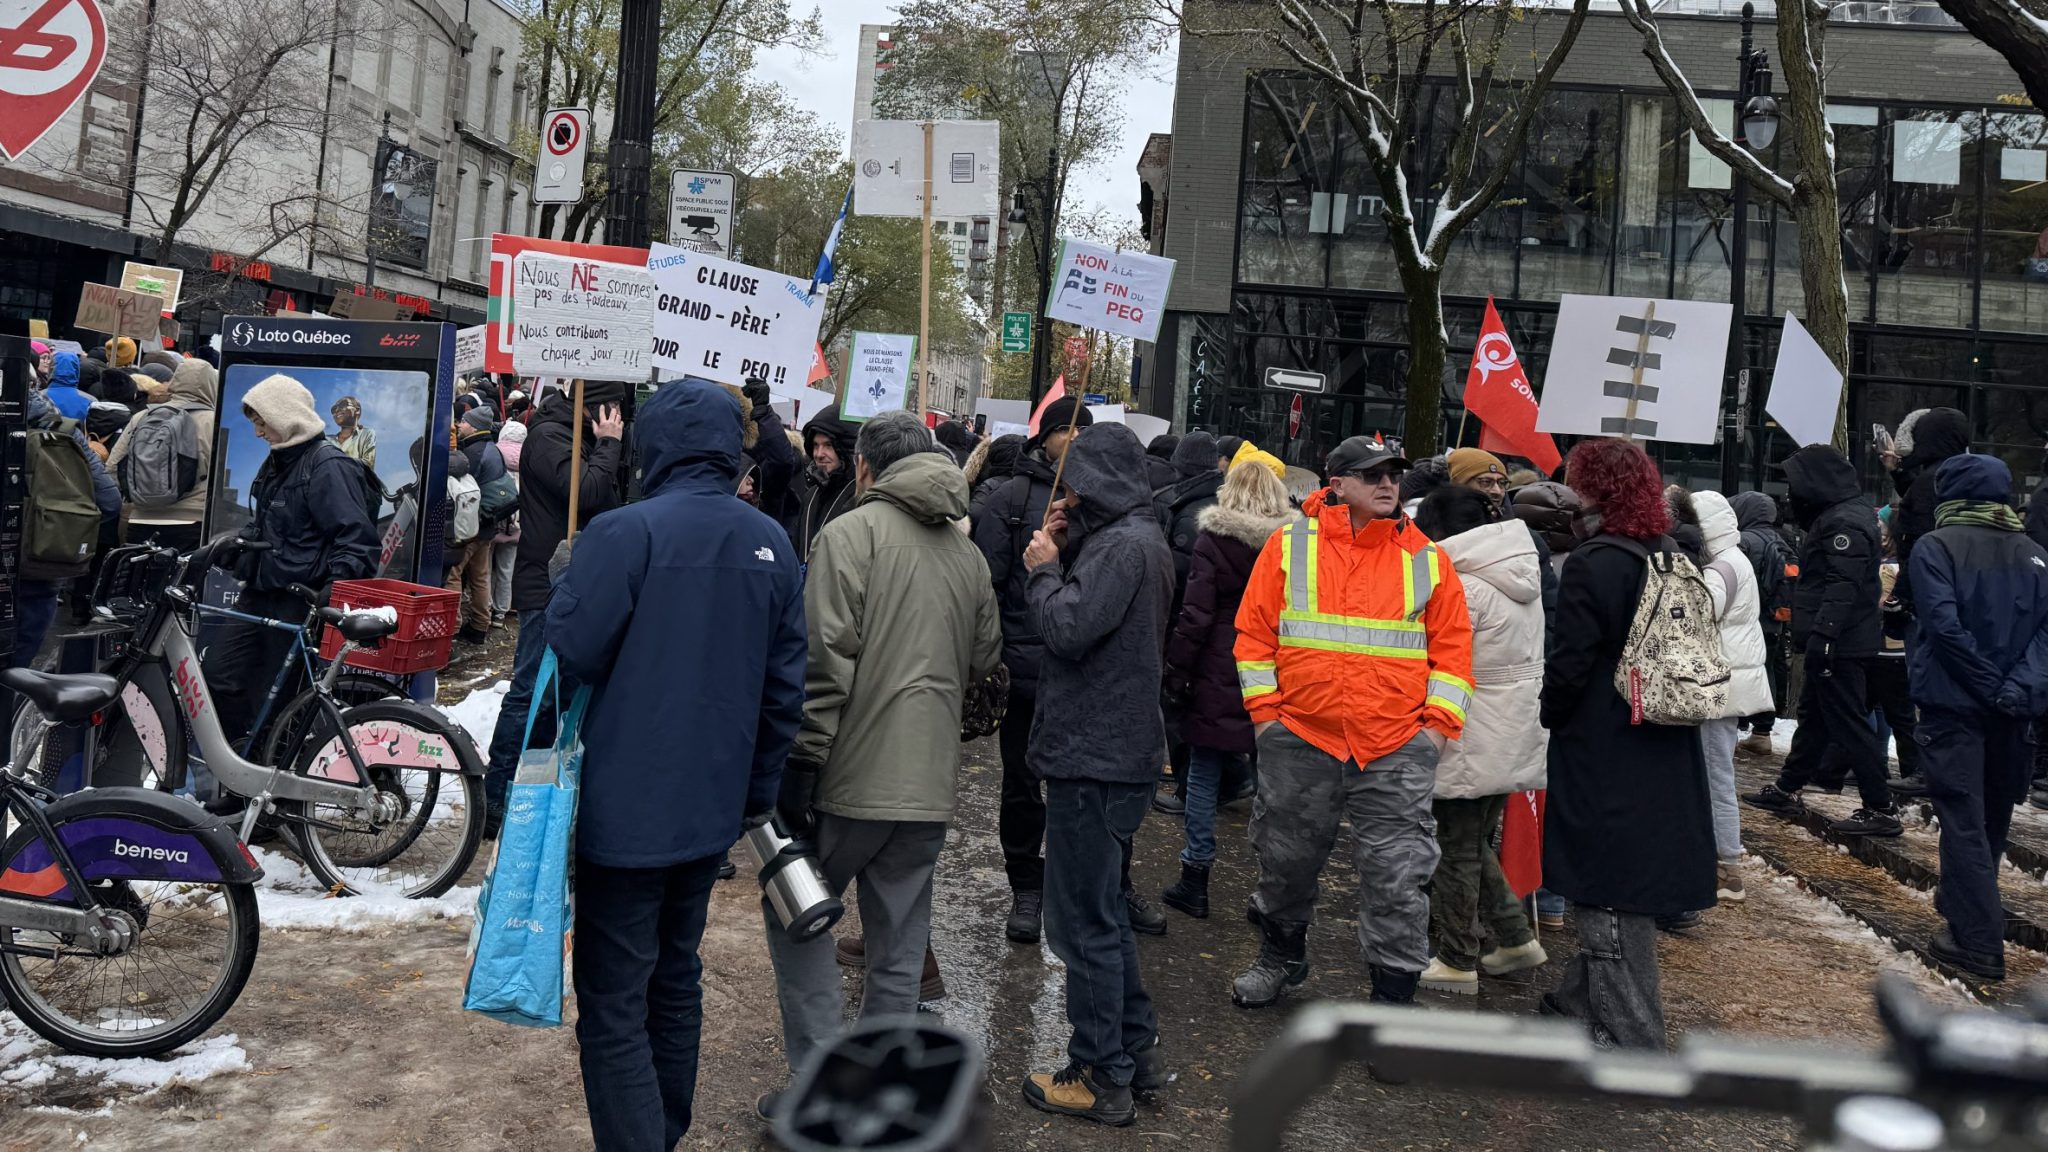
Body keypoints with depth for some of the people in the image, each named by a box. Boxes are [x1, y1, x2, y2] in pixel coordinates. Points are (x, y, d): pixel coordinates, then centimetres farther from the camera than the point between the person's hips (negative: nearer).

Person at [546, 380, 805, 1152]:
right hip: (713, 808, 7)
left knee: (614, 1008, 2)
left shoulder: (625, 532, -16)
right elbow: (786, 685, 7)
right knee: (675, 984, 22)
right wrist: (758, 793, 17)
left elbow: (566, 656, -16)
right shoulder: (773, 545, 3)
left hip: (626, 807, -6)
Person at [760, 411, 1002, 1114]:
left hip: (852, 774, -5)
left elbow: (826, 660, -16)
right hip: (930, 786, 6)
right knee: (899, 949, 14)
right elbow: (985, 662, 15)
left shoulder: (851, 532, -8)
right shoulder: (970, 555, 11)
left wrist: (801, 762, -13)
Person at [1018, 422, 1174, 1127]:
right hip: (1118, 751, 11)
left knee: (1084, 920, -2)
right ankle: (1137, 1050, 29)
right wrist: (1060, 554, 3)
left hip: (1094, 760, -11)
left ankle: (1101, 1079, 8)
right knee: (1104, 910, 20)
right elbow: (1089, 615, 13)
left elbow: (1067, 627, -25)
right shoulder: (1140, 539, 16)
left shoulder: (1124, 545, -17)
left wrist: (1044, 568, -8)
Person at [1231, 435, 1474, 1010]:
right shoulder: (1289, 545, 1)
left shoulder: (1427, 559, 5)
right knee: (1285, 859, 16)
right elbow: (1254, 633, 4)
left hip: (1397, 751, 0)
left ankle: (1394, 994, 13)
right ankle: (1281, 956, 40)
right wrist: (1263, 710, 0)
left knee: (1397, 877, -1)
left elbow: (1452, 648, 7)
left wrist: (1438, 723, 0)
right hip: (1299, 739, 0)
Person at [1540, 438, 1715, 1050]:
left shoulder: (1594, 564, -17)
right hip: (1665, 754, 8)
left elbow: (1570, 666, -17)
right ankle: (1586, 998, 32)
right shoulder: (1672, 557, 8)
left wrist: (1545, 715, 0)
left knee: (1611, 893, 0)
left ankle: (1629, 1035, 5)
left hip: (1603, 754, -8)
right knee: (1630, 888, 17)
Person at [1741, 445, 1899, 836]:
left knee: (1850, 724, -7)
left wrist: (1822, 635, -29)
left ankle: (1880, 809, -2)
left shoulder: (1845, 522, -18)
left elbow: (1842, 588, -26)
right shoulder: (1839, 515, 15)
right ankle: (1787, 789, 31)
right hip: (1840, 643, 11)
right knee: (1813, 715, 19)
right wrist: (1815, 633, 21)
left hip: (1839, 646, -11)